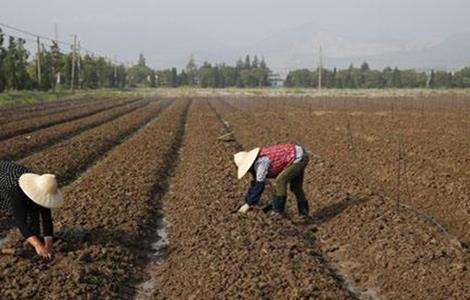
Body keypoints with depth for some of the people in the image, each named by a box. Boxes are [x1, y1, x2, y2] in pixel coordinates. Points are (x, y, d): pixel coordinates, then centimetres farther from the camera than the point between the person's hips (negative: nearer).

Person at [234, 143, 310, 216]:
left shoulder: (261, 162, -22)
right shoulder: (256, 163, 7)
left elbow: (259, 185, -22)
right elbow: (255, 183, 15)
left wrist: (248, 204, -16)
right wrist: (247, 202, 17)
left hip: (300, 157, -10)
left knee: (280, 180, -15)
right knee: (295, 186, 19)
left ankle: (278, 209, -6)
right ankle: (303, 211, 30)